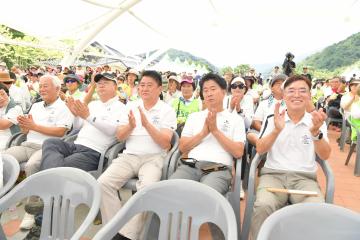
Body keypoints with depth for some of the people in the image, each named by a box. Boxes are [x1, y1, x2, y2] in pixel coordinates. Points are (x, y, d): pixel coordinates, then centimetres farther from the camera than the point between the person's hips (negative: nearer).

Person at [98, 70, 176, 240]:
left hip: (153, 158, -3)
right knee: (103, 183, -19)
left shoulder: (167, 111, 0)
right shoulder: (131, 106, 11)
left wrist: (147, 124, -22)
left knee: (147, 187, -33)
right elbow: (119, 137, 8)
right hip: (129, 156, 4)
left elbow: (165, 143, -10)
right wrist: (130, 126, -14)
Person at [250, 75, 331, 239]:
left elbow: (325, 156, -1)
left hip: (305, 178, 1)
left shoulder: (317, 122, 10)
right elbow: (260, 150, -2)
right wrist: (276, 130, -20)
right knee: (263, 206, -30)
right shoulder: (272, 120, 8)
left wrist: (315, 132, -21)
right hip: (273, 174, 0)